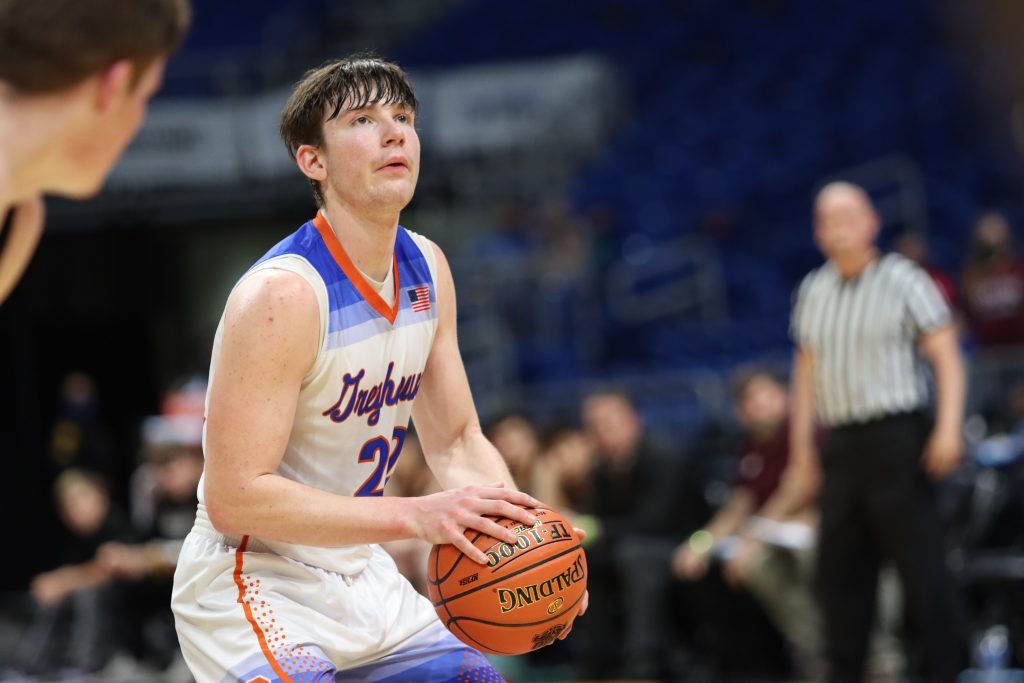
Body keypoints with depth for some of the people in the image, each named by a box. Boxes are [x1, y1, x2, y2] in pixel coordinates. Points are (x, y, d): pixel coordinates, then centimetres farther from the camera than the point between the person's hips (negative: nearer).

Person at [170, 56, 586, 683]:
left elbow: (457, 442, 11)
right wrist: (415, 516, -32)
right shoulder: (281, 294, -23)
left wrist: (526, 540, -9)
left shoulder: (426, 268, 3)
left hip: (362, 581, 8)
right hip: (253, 587, -8)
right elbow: (234, 497, -26)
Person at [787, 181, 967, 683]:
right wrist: (801, 454, 14)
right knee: (839, 566, 5)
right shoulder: (812, 291, 14)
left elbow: (947, 359, -5)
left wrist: (948, 428, -17)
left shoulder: (904, 281, -1)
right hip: (838, 445, 5)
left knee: (920, 558, -7)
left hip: (896, 436, -5)